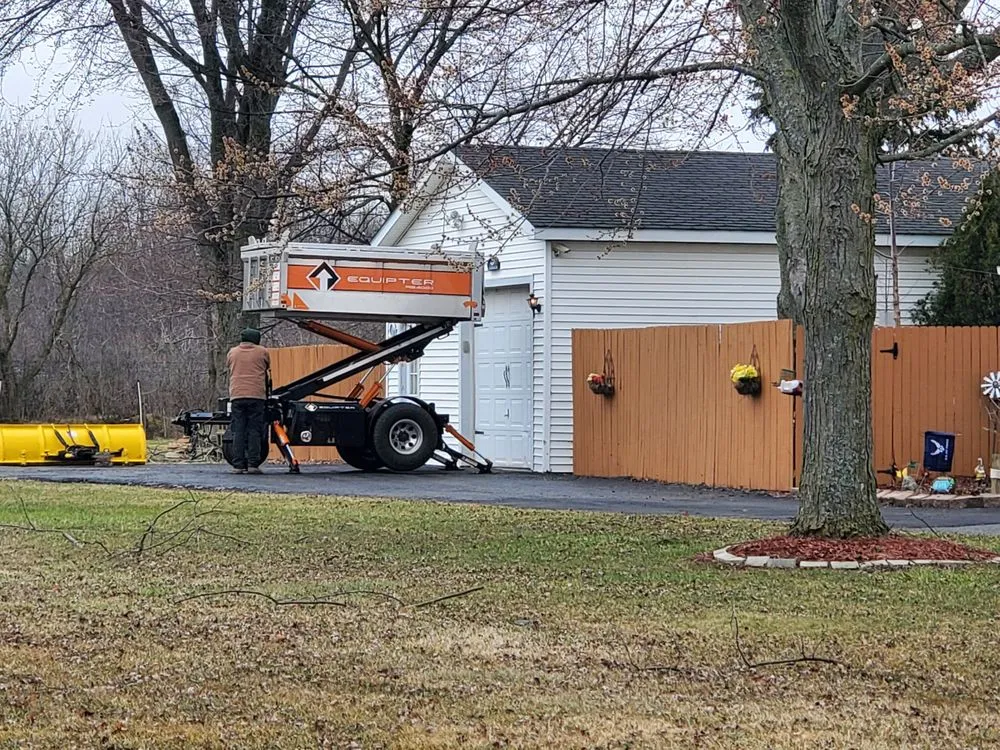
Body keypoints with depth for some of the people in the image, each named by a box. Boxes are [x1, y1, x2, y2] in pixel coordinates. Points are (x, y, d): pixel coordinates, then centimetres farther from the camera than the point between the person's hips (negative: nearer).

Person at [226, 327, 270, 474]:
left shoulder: (232, 353, 13)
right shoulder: (262, 352, 8)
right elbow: (268, 369, 20)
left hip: (236, 396, 2)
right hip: (257, 395, -2)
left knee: (238, 431, 2)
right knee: (255, 431, 0)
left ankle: (238, 465, -3)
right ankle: (253, 464, -6)